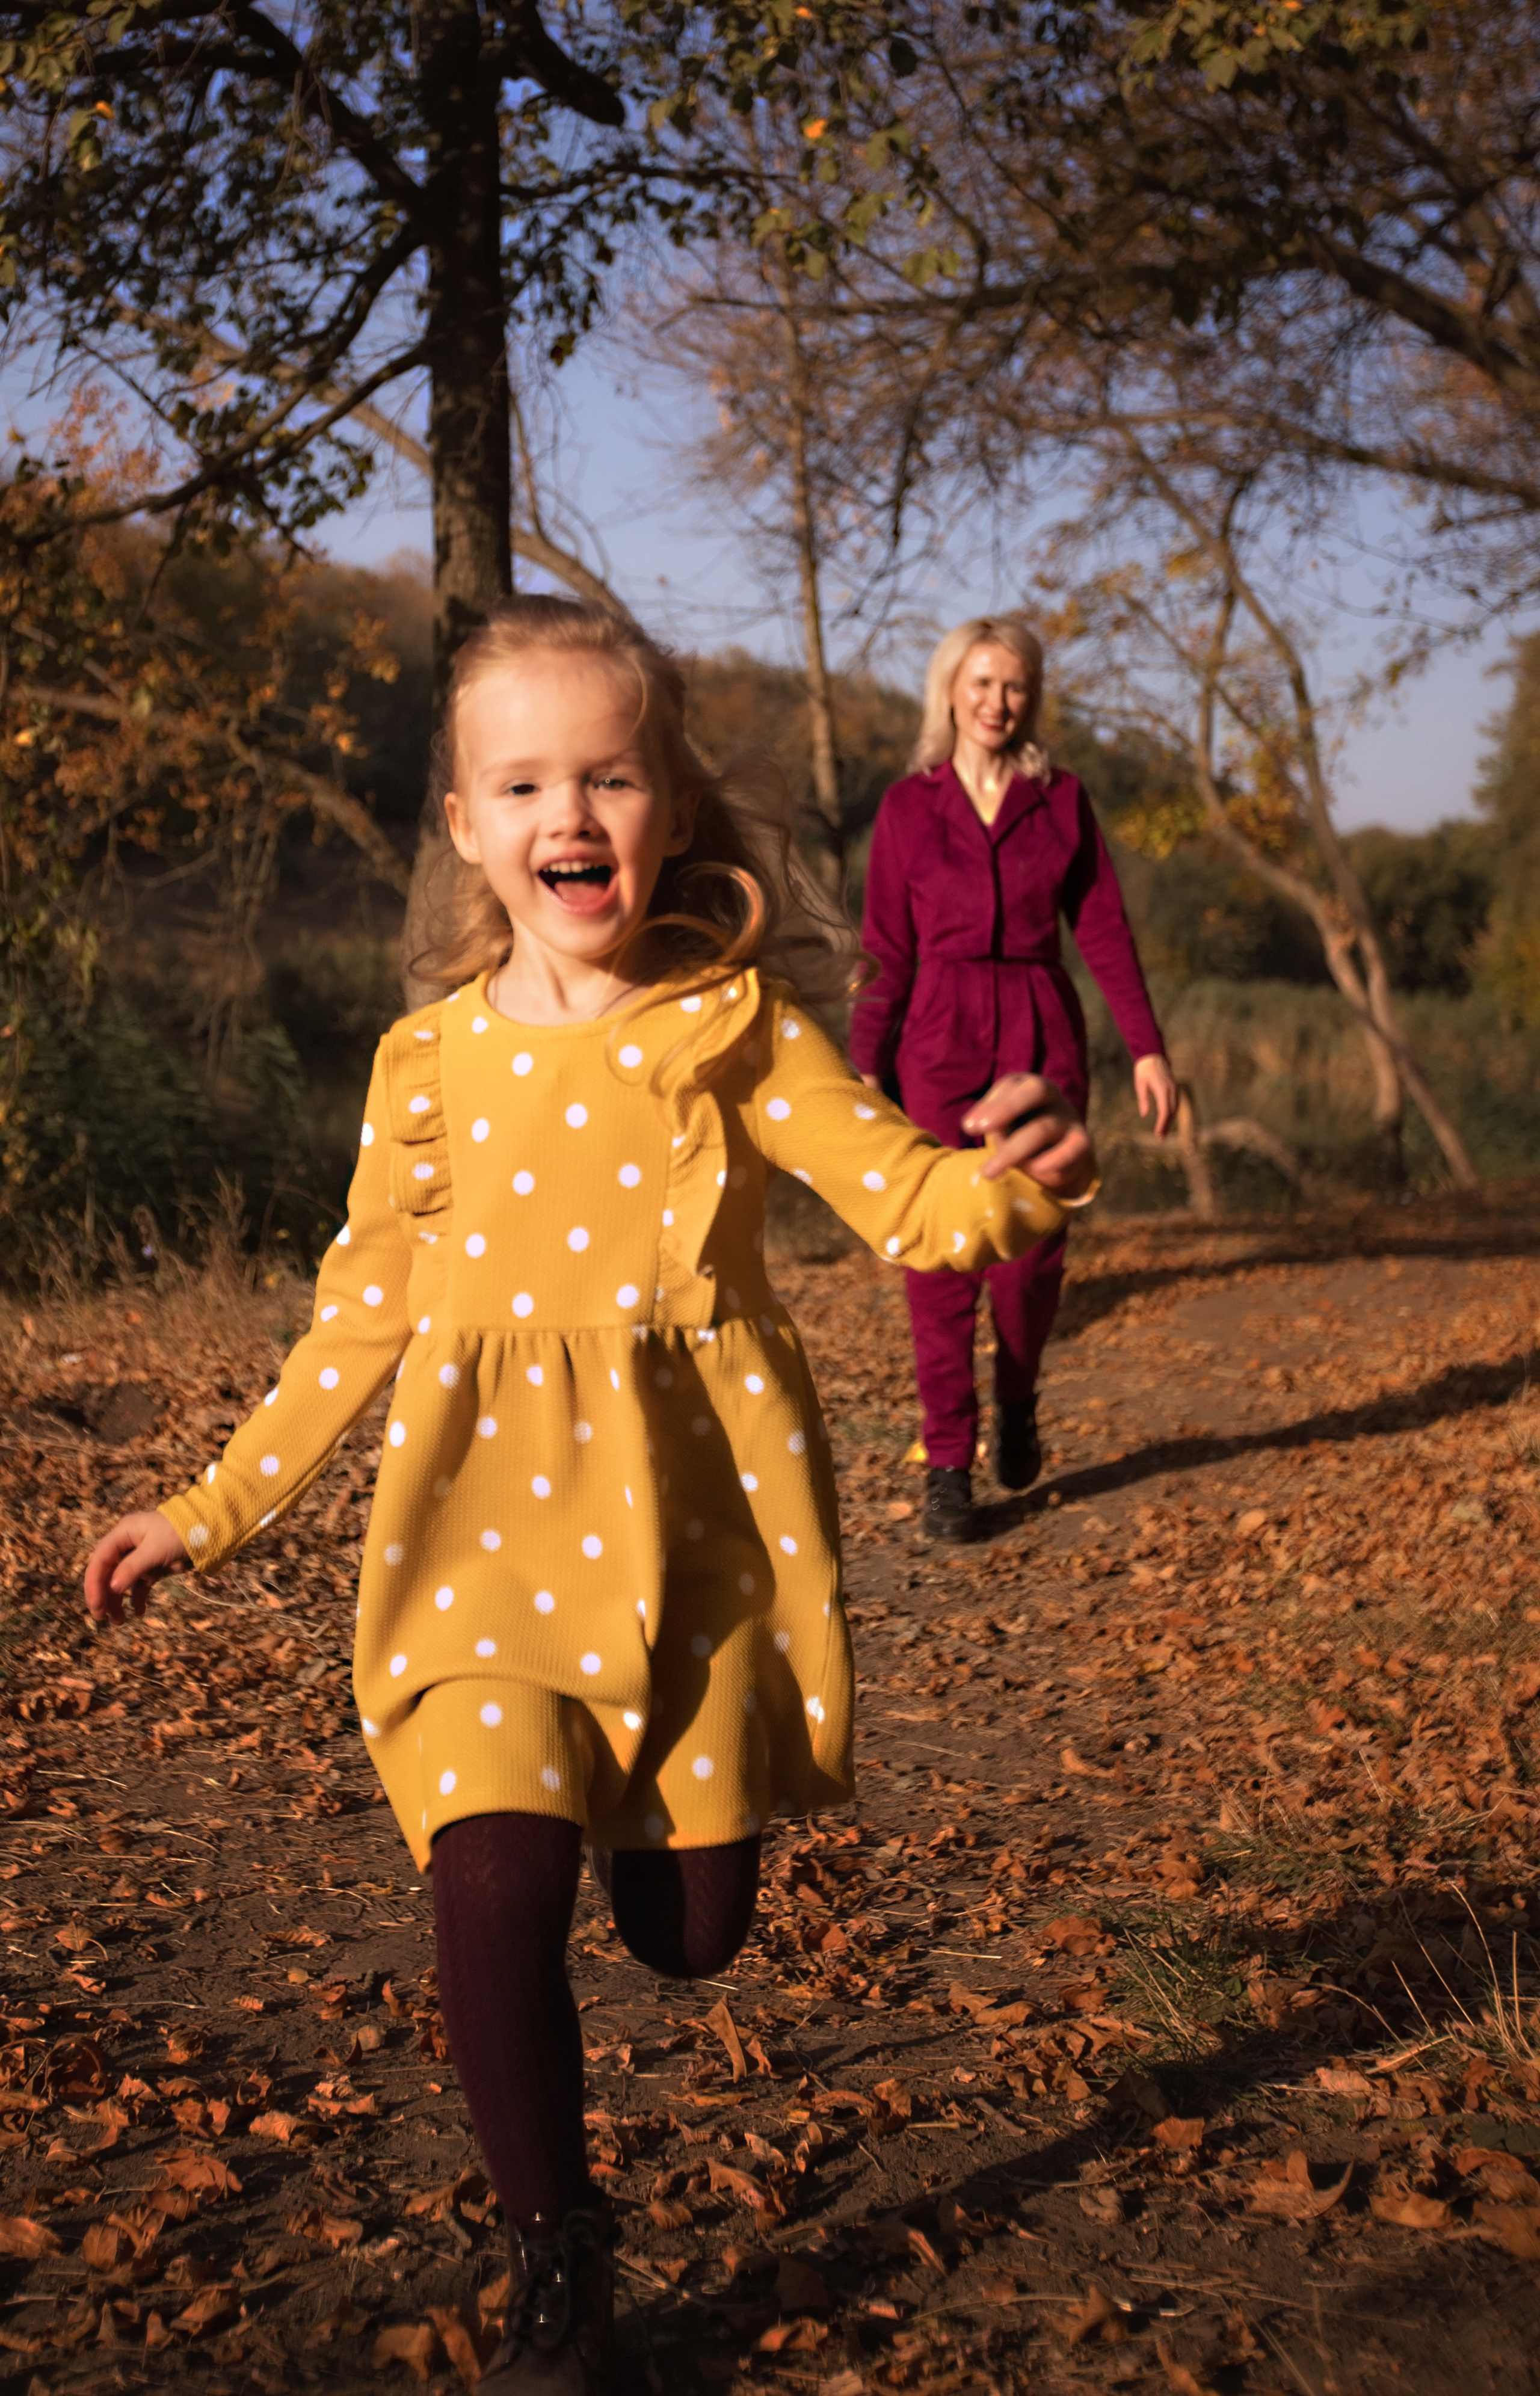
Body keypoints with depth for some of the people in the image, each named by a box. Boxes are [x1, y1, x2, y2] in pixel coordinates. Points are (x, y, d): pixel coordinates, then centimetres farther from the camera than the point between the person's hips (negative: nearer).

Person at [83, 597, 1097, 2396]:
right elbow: (361, 1317, 10)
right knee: (494, 1893, -14)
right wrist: (211, 1510, 11)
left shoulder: (737, 1029, -3)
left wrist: (1008, 1180, -33)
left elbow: (904, 1202, -10)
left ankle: (637, 1805, 47)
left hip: (697, 1524, 0)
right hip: (491, 1527, 1)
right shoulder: (429, 1064, 2)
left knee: (693, 1931, 8)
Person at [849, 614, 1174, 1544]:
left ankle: (1017, 1403, 29)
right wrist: (867, 1072, -1)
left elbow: (1104, 927, 4)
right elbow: (887, 952, 5)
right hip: (942, 1045, -1)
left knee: (1031, 1256, -3)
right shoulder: (910, 806, 5)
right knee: (940, 1257, -5)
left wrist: (1148, 1046, -4)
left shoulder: (1062, 800, 7)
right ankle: (947, 1467, 4)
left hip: (1043, 1041, 1)